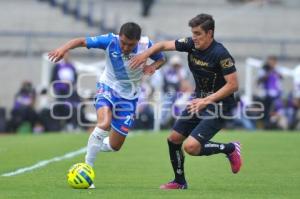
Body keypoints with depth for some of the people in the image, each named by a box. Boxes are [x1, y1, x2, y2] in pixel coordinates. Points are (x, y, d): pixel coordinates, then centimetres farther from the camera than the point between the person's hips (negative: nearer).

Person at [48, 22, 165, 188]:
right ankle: (87, 167, -20)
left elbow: (161, 59, 1)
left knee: (114, 146, 5)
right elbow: (82, 41, -18)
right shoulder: (110, 41, -21)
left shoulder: (146, 45, -17)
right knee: (104, 124, -34)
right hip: (108, 87, -3)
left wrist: (153, 66, -21)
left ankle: (95, 146, 42)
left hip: (129, 96, 3)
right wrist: (64, 48, -37)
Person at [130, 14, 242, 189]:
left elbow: (233, 85, -23)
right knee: (174, 139, 8)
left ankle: (230, 149, 2)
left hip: (218, 107, -8)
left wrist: (206, 101, -25)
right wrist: (145, 55, -9)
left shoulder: (220, 54, -23)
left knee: (191, 147, -21)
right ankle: (180, 182, 27)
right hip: (199, 101, 8)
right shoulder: (191, 44, -3)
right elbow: (164, 45, 7)